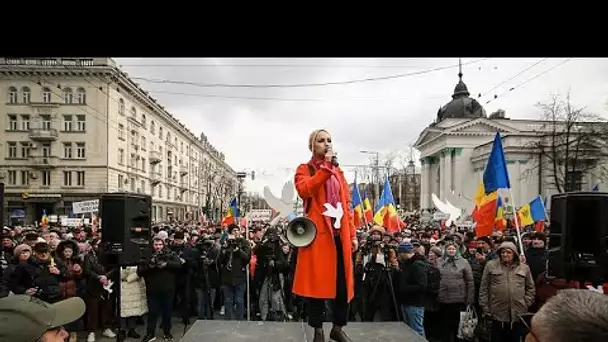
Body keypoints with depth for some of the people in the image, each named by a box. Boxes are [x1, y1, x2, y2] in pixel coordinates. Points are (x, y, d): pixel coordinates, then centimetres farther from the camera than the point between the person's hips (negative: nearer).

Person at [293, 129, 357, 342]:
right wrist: (325, 166, -16)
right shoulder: (304, 169, 4)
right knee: (318, 281, -1)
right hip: (318, 232, -5)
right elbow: (304, 190, -19)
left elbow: (346, 204, 17)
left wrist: (352, 234, 10)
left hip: (340, 233, 5)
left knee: (343, 282, 6)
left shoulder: (338, 172, 19)